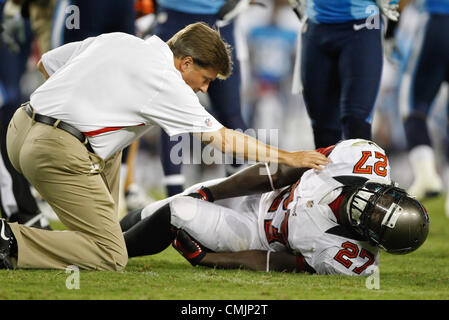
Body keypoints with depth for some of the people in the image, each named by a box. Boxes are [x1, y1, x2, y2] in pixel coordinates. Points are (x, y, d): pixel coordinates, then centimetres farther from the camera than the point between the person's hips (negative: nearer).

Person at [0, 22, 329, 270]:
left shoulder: (116, 40, 17)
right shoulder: (166, 83, -5)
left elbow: (46, 63, 25)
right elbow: (223, 139, 2)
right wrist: (289, 157, 11)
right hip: (58, 152, -9)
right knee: (111, 258, -8)